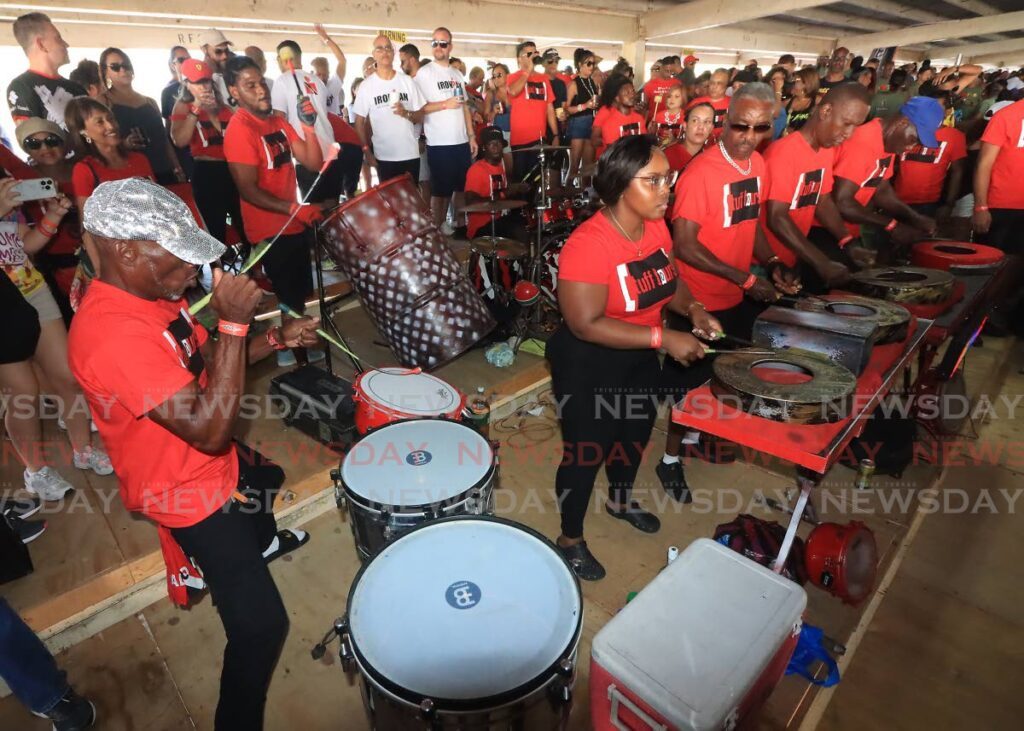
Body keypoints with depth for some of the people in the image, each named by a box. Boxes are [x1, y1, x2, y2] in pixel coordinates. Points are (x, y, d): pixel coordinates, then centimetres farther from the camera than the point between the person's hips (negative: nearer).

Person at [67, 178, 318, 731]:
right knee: (261, 625, -9)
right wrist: (234, 322, -38)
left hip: (217, 462, 10)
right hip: (189, 491, -10)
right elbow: (210, 429, -38)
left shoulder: (151, 294, -4)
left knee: (267, 476, 39)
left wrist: (276, 339, -7)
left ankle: (261, 543, 69)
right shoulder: (112, 333, -35)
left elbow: (205, 363, 8)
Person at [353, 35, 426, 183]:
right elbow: (359, 122, 2)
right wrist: (366, 151, -7)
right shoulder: (367, 85, 1)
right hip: (384, 157, -1)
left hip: (411, 154, 2)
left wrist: (406, 113, -14)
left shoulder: (407, 81, 6)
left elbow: (421, 117, 6)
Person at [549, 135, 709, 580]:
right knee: (586, 451, 8)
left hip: (639, 358, 8)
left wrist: (692, 308, -10)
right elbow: (586, 325, -31)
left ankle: (621, 501, 56)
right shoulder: (588, 244, -29)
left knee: (636, 433, 26)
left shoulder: (656, 226, -4)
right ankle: (570, 539, 34)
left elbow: (669, 280, 11)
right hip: (587, 367, -8)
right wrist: (664, 338, -30)